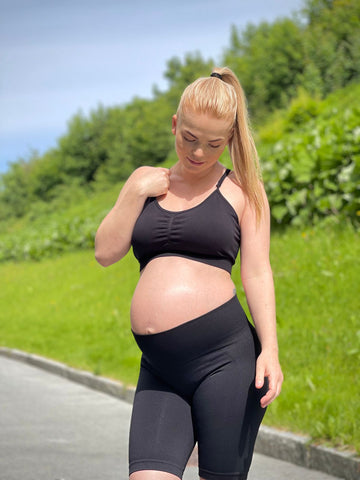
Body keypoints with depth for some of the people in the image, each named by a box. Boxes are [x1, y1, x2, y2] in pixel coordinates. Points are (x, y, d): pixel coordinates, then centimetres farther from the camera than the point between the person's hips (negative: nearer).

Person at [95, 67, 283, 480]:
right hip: (160, 369, 3)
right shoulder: (146, 181, 19)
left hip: (225, 356, -3)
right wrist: (137, 192, 2)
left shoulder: (241, 189, 9)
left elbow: (257, 273, 1)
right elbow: (105, 252, 11)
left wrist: (270, 350, -10)